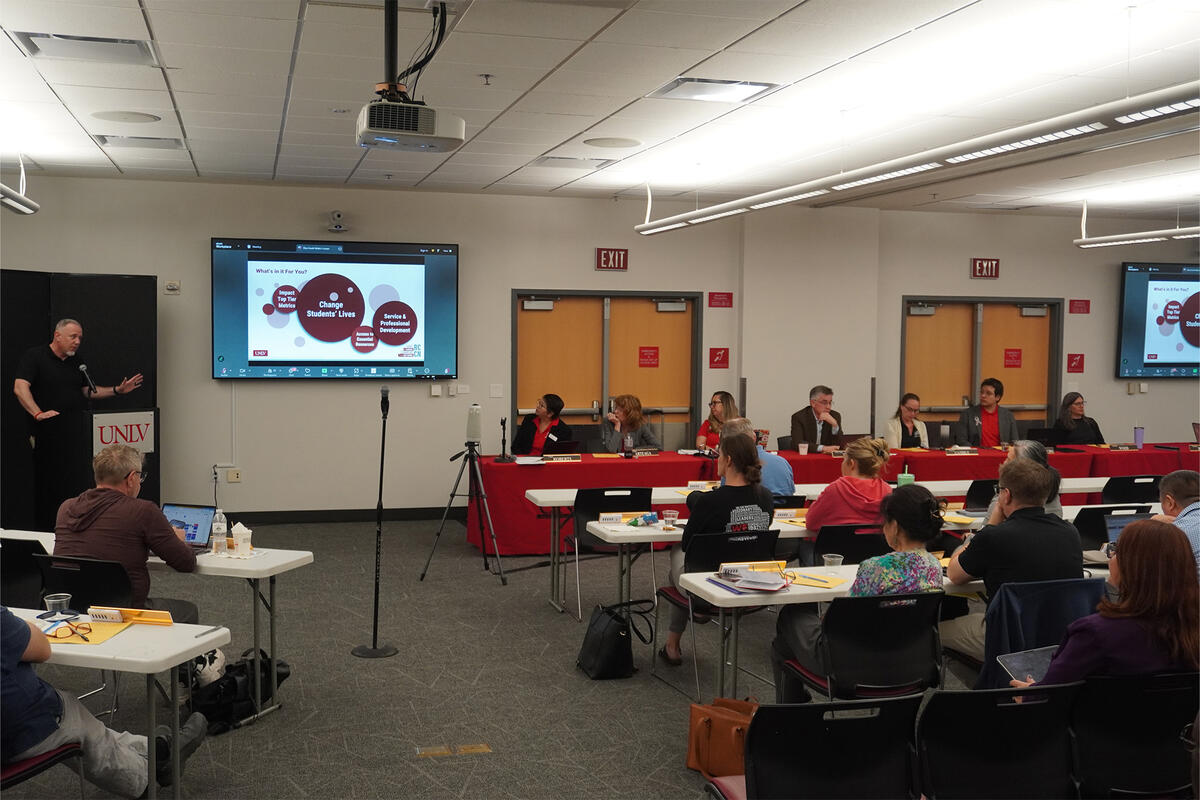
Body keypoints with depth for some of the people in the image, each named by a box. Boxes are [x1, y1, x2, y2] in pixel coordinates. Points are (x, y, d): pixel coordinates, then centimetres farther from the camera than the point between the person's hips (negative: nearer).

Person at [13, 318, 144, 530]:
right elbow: (20, 387, -13)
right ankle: (43, 532, 6)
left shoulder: (76, 363, 19)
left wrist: (117, 390, 12)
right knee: (47, 487, -2)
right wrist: (38, 413, -25)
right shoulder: (34, 356, -2)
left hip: (76, 434, 6)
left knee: (78, 486, 2)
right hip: (47, 435, -6)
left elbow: (87, 391, 25)